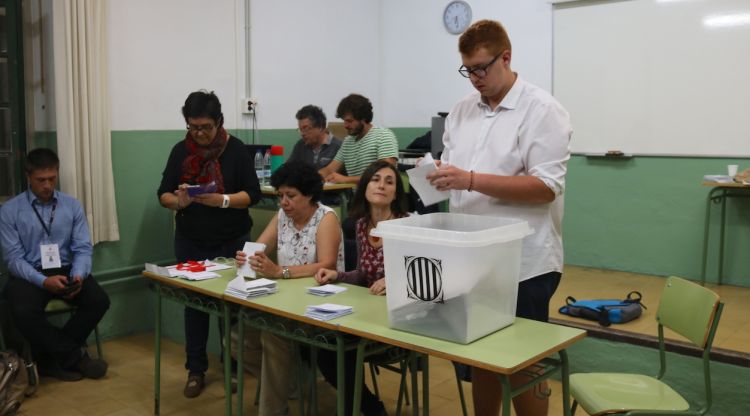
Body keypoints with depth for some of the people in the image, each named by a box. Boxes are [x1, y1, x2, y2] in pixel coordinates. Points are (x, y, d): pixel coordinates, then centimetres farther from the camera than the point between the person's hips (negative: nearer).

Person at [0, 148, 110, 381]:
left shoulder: (72, 206, 6)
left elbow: (83, 248, 1)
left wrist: (78, 275, -21)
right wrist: (43, 281, -25)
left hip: (65, 270, 3)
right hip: (29, 275, -2)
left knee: (99, 300, -23)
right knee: (24, 313, -33)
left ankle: (51, 358, -7)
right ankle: (74, 356, -13)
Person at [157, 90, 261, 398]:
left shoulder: (235, 149, -8)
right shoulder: (180, 150, 1)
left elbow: (253, 193, -9)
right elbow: (163, 194, 2)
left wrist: (223, 200, -25)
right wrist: (177, 201, -20)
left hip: (231, 241, -2)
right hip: (190, 242, 2)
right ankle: (196, 370, 18)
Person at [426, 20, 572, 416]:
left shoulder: (542, 110, -10)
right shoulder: (461, 111, 9)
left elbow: (546, 186, -18)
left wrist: (472, 180, -26)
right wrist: (436, 175, -8)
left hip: (524, 264, -6)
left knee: (523, 365, 7)